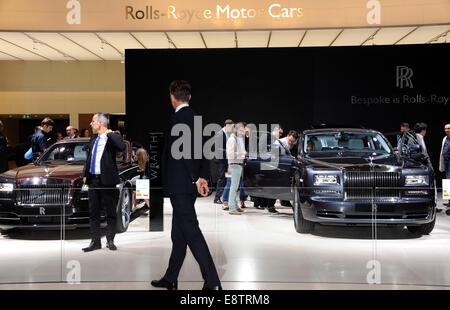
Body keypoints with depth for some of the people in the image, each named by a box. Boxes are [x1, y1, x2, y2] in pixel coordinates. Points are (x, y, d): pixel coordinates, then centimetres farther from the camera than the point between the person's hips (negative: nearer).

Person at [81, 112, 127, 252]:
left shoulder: (112, 137, -7)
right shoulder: (93, 139, 14)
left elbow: (123, 147, -28)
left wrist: (110, 133, -20)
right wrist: (85, 174, 13)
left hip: (107, 180, -7)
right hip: (93, 180, 7)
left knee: (110, 212, 5)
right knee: (93, 212, 8)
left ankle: (110, 240, 15)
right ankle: (95, 241, 15)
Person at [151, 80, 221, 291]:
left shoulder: (177, 119, -14)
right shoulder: (195, 118, 13)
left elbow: (186, 152, -20)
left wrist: (196, 180, -16)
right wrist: (203, 177, 7)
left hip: (180, 185, -9)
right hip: (188, 186, 10)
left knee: (191, 232, -7)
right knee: (178, 234, 16)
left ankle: (212, 282, -7)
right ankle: (170, 279, 27)